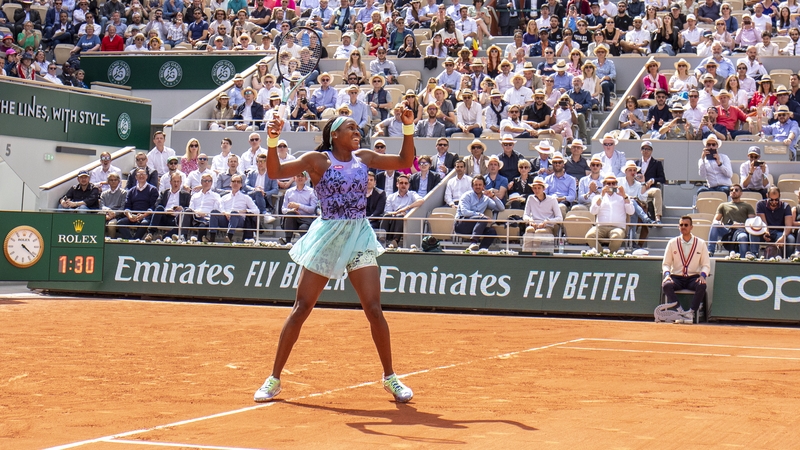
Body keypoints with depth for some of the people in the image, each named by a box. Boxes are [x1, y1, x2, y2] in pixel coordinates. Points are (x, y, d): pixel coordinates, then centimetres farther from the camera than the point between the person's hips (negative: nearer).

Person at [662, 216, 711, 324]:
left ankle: (691, 312, -25)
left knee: (702, 286, -34)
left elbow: (706, 265, 5)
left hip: (694, 277, 0)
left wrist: (702, 275, -17)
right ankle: (678, 311, -27)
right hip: (676, 277, 0)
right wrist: (667, 274, -15)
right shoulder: (673, 243, 6)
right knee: (666, 285, -33)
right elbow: (665, 263, 7)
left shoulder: (700, 243, 5)